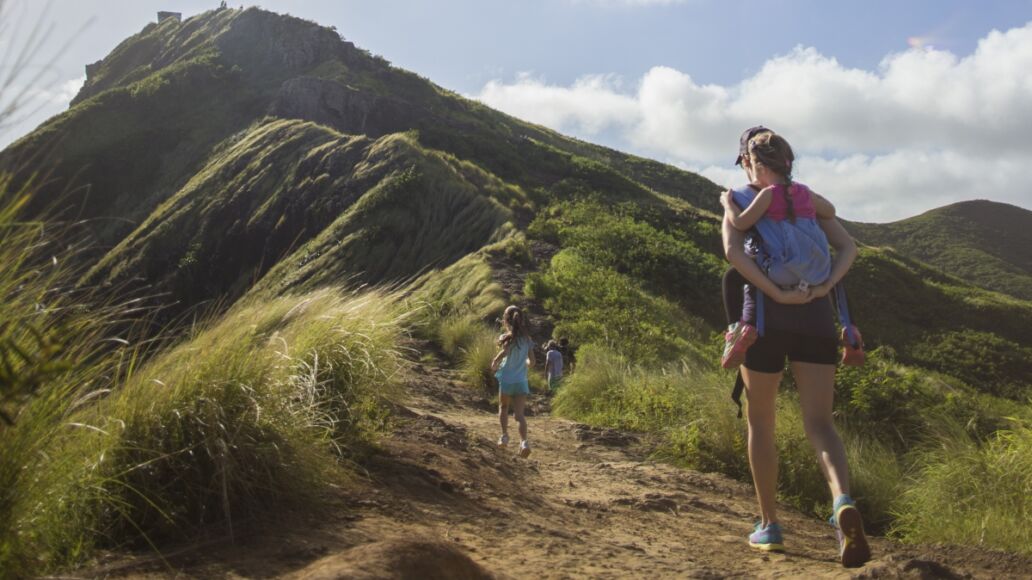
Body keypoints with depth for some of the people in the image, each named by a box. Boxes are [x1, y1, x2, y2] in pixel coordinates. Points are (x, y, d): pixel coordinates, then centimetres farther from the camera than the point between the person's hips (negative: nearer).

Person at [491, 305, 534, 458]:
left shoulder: (507, 337, -8)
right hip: (522, 381, 3)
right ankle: (524, 441, -22)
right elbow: (531, 361, 9)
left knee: (503, 408, 23)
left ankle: (504, 436, 19)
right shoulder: (527, 339, 6)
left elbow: (504, 352, -29)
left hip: (506, 379, -3)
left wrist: (494, 365, -12)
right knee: (519, 414, -2)